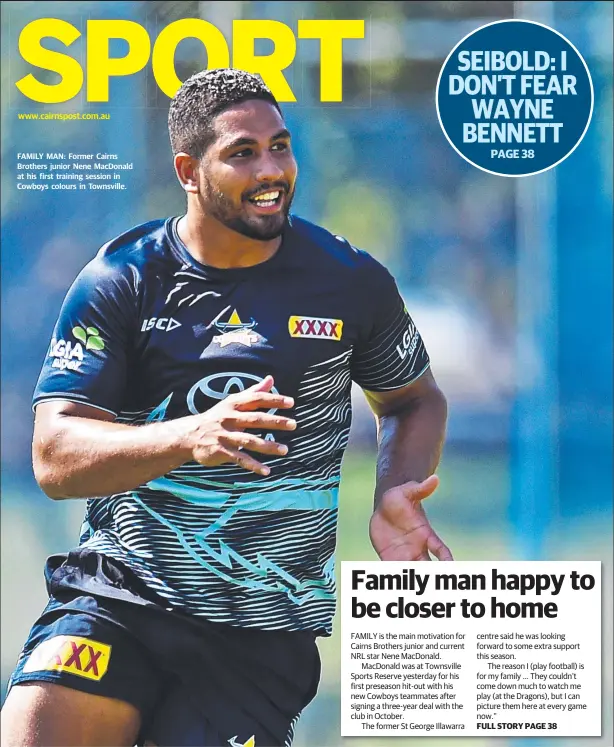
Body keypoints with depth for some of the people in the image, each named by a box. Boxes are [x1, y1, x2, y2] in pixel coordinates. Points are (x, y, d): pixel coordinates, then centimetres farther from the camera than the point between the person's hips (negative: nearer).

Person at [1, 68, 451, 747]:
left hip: (265, 631, 1)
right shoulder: (121, 281, -3)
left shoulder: (350, 282, 2)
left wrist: (393, 496, -2)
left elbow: (414, 399, 20)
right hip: (115, 597, -1)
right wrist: (190, 436, -28)